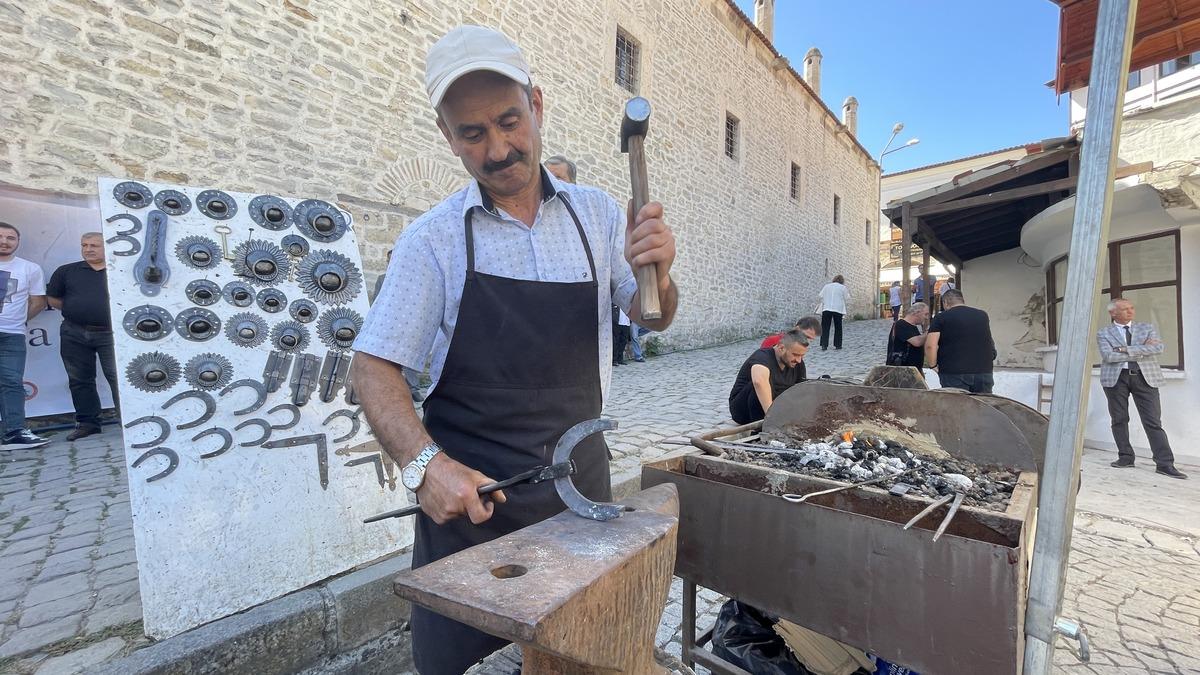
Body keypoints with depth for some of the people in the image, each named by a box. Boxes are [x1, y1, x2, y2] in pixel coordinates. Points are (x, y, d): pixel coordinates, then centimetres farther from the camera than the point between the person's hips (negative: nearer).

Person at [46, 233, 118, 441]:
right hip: (74, 334, 4)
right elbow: (52, 299, 17)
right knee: (79, 380, 9)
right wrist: (77, 311, 6)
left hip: (110, 333, -4)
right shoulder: (66, 271, 11)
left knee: (118, 377, -8)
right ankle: (87, 422, 18)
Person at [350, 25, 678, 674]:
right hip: (466, 489, -1)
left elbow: (651, 317, 7)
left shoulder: (597, 214, 1)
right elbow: (373, 365, -6)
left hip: (580, 479, 2)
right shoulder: (432, 238, -6)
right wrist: (423, 464, -23)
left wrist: (658, 276, -16)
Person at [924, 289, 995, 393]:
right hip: (984, 371, 4)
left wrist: (932, 365, -2)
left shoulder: (941, 317, -2)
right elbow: (991, 345, 28)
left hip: (953, 373, -4)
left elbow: (930, 345, -13)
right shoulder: (983, 315, 14)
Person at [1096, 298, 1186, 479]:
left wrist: (1126, 349, -11)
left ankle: (1165, 464, 0)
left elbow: (1158, 347, -6)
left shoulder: (1148, 328, 12)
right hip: (1116, 378, -1)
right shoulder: (1103, 333, 5)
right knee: (1119, 420, 5)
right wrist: (1141, 351, -7)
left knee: (1153, 421, -2)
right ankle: (1125, 457, 15)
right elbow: (1108, 356, -9)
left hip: (1144, 376, 1)